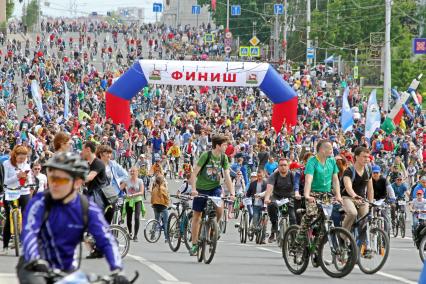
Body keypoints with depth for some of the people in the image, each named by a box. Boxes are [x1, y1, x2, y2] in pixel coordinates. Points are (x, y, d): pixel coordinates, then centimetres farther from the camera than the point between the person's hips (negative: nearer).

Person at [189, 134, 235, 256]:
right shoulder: (206, 155, -16)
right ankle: (194, 244, 13)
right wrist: (193, 189, -30)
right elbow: (194, 173, -18)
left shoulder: (223, 158, -3)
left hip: (215, 187, 2)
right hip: (201, 188, -2)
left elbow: (227, 176, -6)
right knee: (196, 215, 3)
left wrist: (232, 192, -17)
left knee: (219, 209, -23)